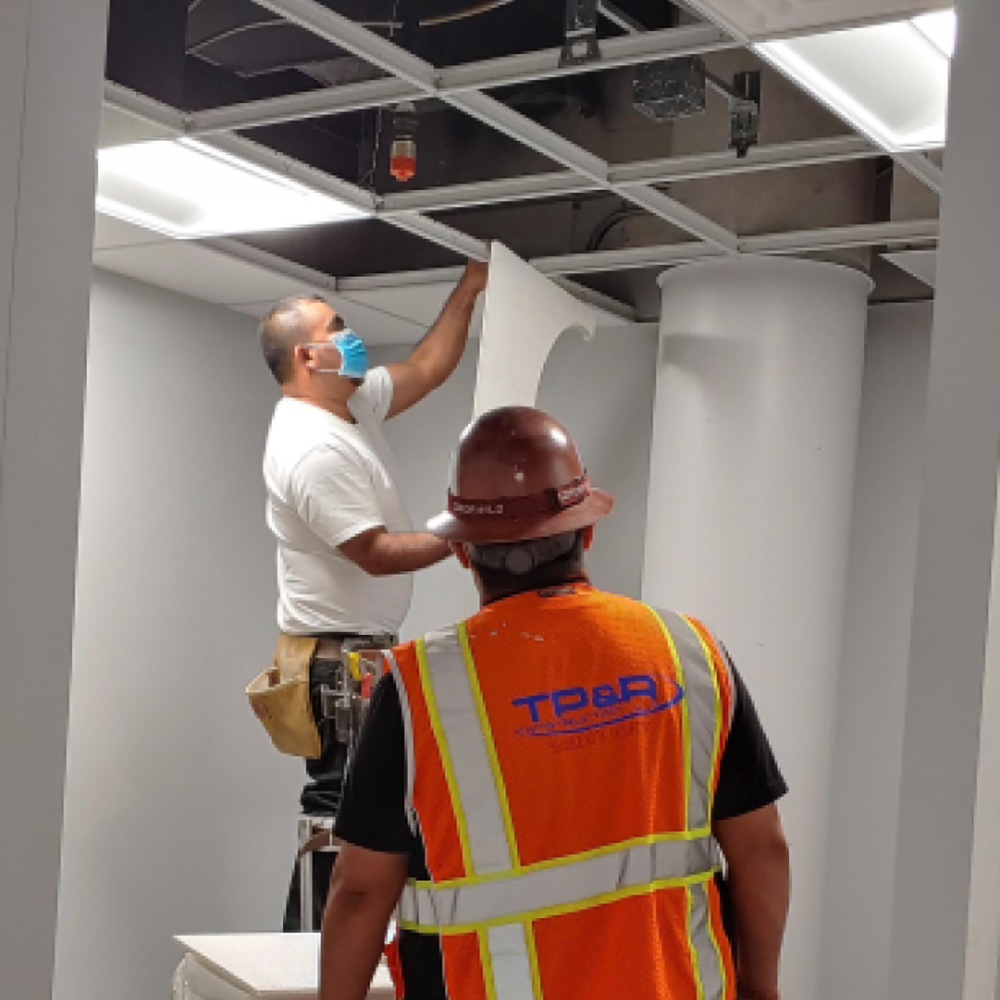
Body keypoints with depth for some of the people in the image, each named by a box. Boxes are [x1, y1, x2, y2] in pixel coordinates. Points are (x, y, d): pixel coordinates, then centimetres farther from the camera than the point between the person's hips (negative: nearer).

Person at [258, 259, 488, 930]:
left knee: (341, 813, 12)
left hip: (362, 653, 10)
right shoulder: (313, 448, -20)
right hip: (340, 658, -10)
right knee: (341, 813, -9)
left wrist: (470, 290, 15)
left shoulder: (352, 402, 10)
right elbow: (376, 552, -21)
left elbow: (426, 369, 20)